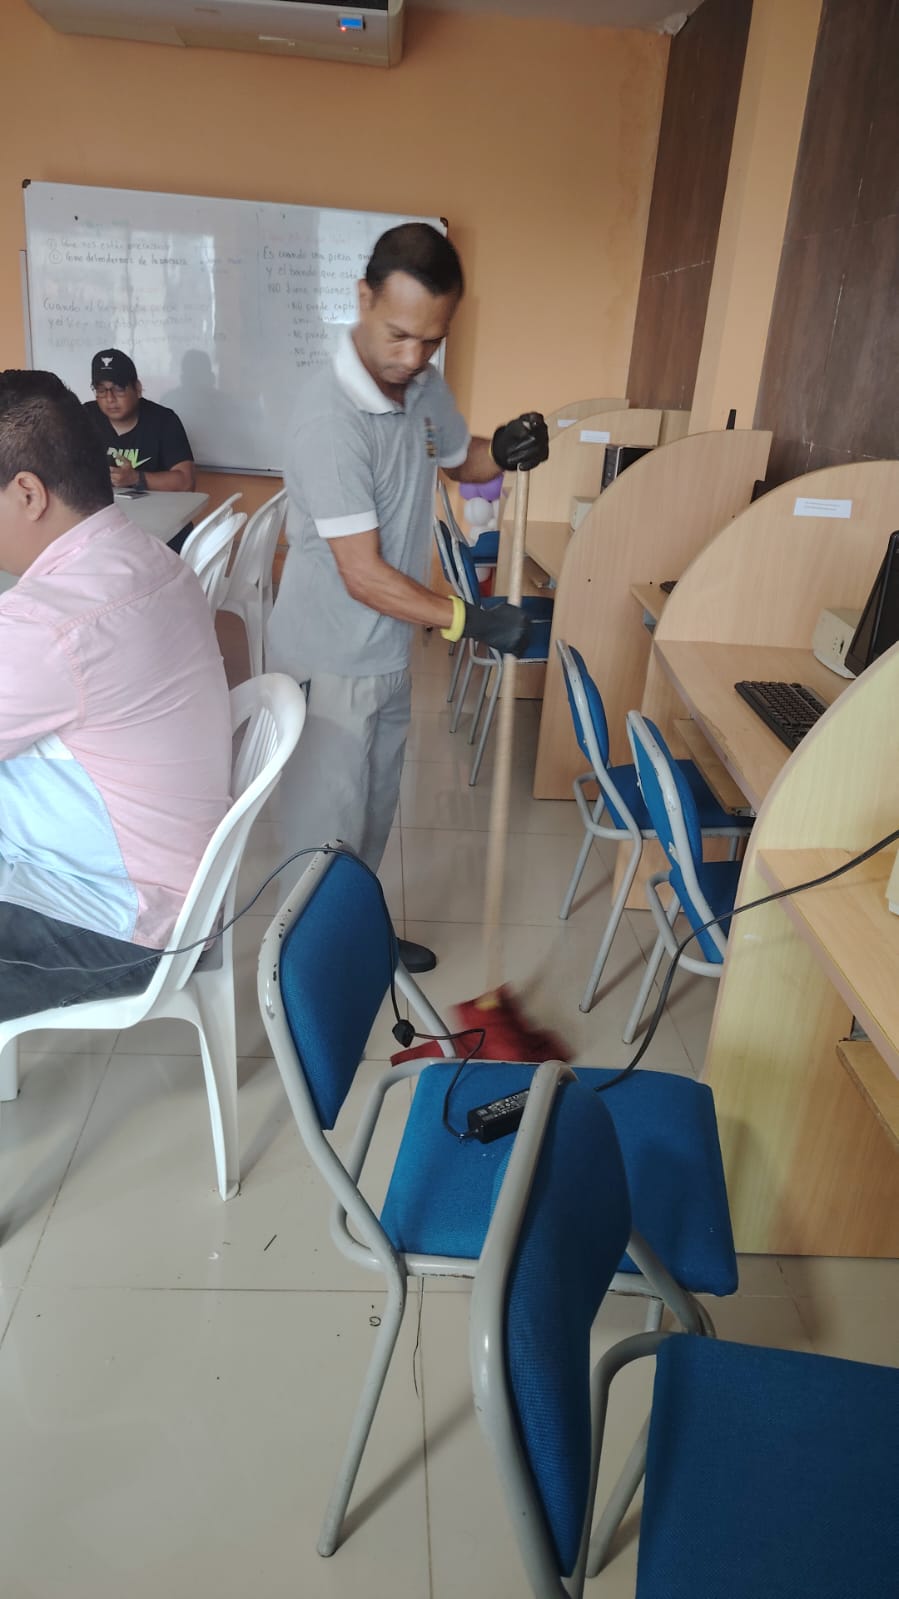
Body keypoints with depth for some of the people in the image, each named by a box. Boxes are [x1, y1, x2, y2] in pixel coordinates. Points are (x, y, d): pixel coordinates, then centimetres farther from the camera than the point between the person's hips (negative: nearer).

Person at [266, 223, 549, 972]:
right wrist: (474, 621, -24)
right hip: (331, 662, -8)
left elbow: (460, 459, 18)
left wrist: (504, 451, -5)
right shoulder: (330, 417, -26)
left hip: (390, 651, 8)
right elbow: (364, 575, -27)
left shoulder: (422, 383, -1)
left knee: (373, 809, 23)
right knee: (327, 827, 7)